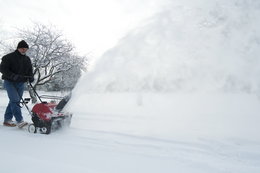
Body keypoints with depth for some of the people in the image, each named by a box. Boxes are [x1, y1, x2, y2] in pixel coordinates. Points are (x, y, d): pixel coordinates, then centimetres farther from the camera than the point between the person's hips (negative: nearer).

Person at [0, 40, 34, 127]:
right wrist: (13, 76, -24)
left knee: (15, 101, 8)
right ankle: (19, 121, -19)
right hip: (9, 82, -6)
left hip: (20, 84, 6)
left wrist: (30, 77, -4)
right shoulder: (9, 57, -6)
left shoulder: (27, 59, 12)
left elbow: (30, 70, 18)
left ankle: (7, 120, 18)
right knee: (15, 100, -17)